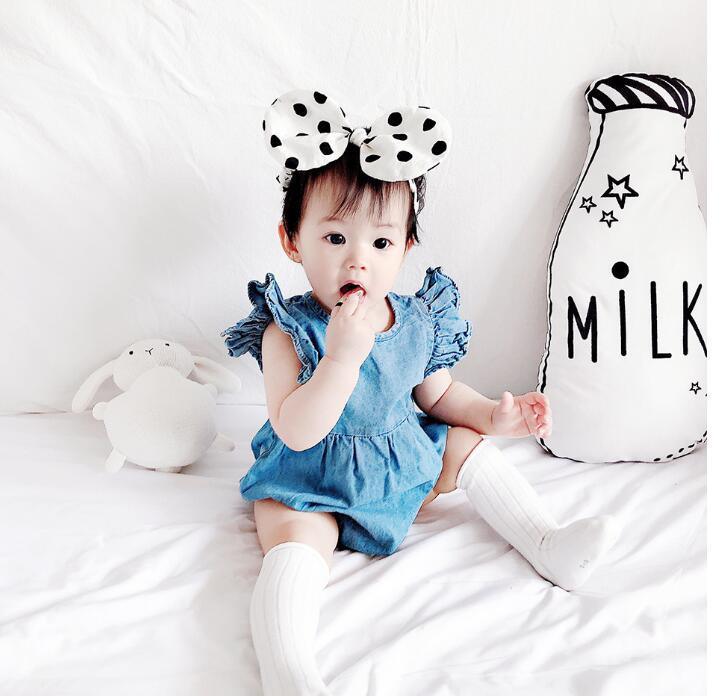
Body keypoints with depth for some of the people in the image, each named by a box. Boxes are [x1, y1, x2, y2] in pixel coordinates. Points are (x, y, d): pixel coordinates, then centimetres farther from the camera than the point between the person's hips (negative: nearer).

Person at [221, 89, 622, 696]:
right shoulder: (289, 330, -22)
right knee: (295, 551, -29)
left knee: (470, 446, 5)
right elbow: (296, 432, -32)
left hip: (406, 463, 6)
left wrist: (493, 414, -5)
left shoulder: (417, 322, -5)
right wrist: (344, 354, -41)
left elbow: (438, 393, 12)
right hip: (311, 487, -5)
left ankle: (548, 544, 12)